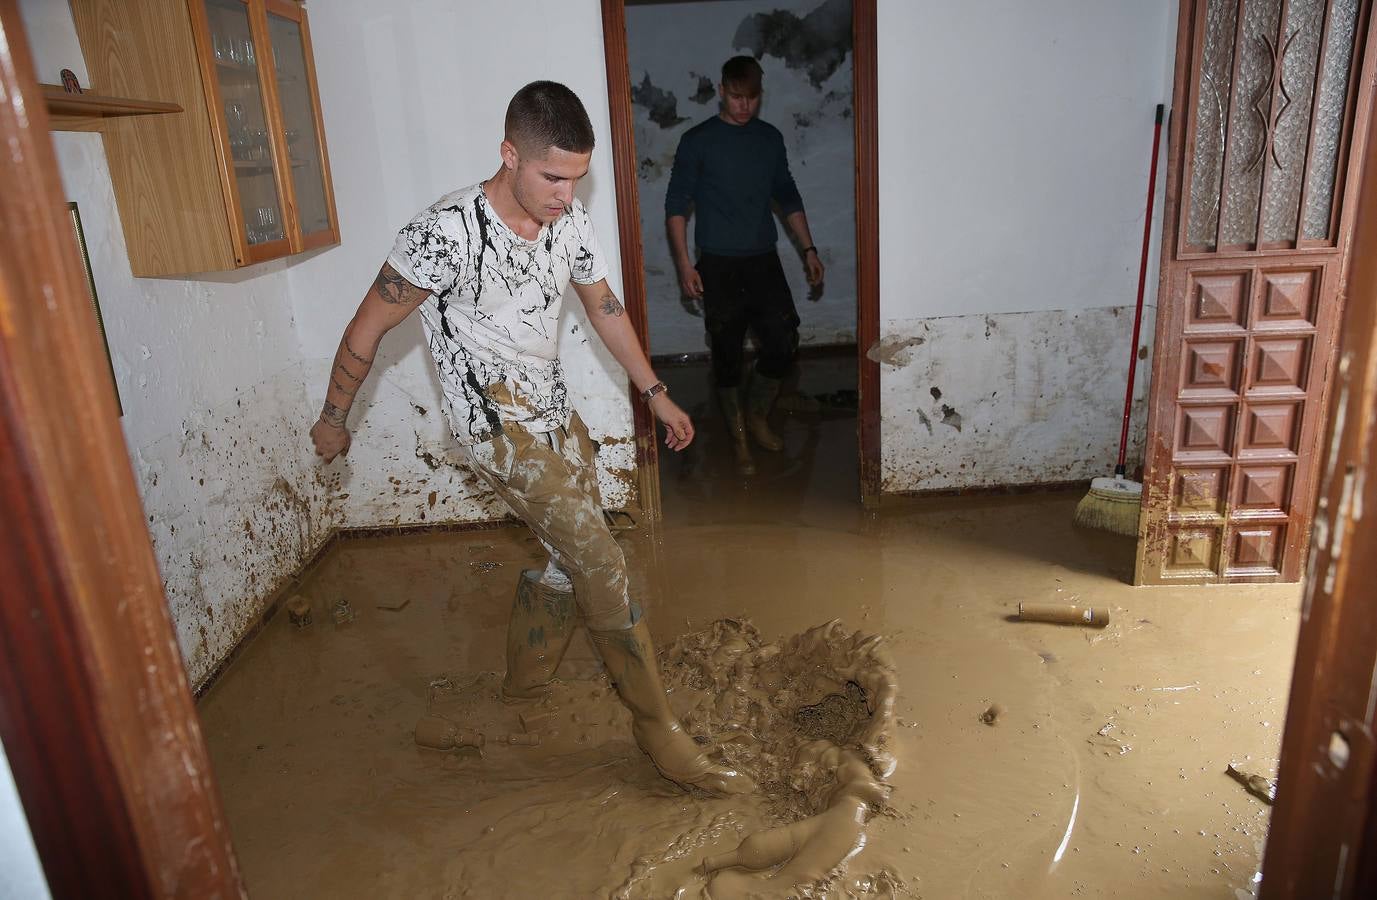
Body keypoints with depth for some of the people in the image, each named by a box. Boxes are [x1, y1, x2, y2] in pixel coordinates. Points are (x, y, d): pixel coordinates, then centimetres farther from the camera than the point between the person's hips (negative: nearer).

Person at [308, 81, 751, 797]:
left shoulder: (569, 221, -1)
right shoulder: (447, 232, -22)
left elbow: (603, 306, 15)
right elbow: (367, 329, -11)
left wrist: (655, 393, 18)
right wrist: (332, 420, 0)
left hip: (555, 411, 8)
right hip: (497, 421, -8)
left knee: (572, 561, 14)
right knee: (602, 565, -12)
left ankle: (523, 686, 38)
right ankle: (661, 736, 0)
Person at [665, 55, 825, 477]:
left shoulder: (770, 138, 9)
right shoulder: (697, 140, -4)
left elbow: (788, 196, 16)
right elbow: (676, 204, -4)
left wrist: (808, 249, 10)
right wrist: (684, 262, -12)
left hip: (764, 259, 4)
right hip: (718, 265, -3)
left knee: (783, 342, -2)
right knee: (727, 353, 1)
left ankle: (757, 416, 23)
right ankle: (739, 436, 17)